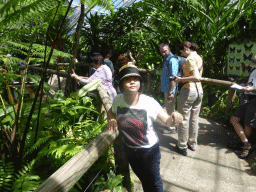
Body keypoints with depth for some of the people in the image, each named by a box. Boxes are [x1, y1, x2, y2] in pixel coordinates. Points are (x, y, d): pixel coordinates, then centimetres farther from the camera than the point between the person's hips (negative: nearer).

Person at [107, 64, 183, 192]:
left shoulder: (149, 102, -24)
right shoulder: (118, 100, -15)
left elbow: (167, 121, -18)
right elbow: (111, 111, 7)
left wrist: (174, 117, -41)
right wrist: (112, 119, -15)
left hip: (149, 149, -3)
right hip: (129, 149, 3)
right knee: (144, 180, 28)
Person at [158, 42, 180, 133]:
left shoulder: (172, 60, -19)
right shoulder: (166, 59, 12)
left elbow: (174, 77, -24)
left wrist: (171, 92, -27)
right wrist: (161, 85, 27)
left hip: (170, 89, -10)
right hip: (166, 88, 10)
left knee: (170, 108, 1)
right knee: (168, 108, 19)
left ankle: (172, 127, 15)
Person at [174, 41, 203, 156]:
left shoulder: (190, 59, -16)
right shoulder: (199, 58, 12)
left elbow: (196, 77, -28)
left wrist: (181, 79, -20)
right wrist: (185, 75, 20)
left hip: (188, 91, -9)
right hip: (199, 90, 9)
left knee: (184, 120, 3)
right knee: (194, 119, 17)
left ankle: (182, 147, 15)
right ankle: (193, 144, 30)